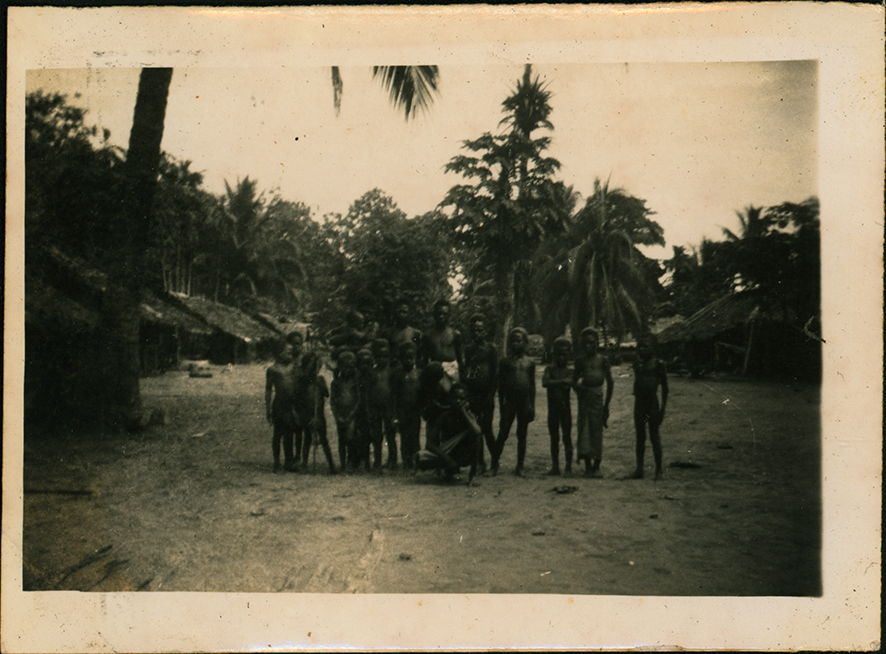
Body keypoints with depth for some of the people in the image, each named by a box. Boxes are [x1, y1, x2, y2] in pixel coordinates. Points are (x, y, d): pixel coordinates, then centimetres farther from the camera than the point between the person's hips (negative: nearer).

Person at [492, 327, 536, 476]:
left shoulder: (530, 362, 8)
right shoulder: (505, 361, 4)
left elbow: (532, 385, 10)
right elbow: (501, 385, 6)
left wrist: (532, 405, 4)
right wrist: (501, 405, 2)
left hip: (524, 402, 1)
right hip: (509, 401, -1)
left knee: (522, 435, 7)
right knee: (503, 433, -4)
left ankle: (520, 466, 14)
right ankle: (494, 465, 3)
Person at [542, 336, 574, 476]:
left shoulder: (570, 371, 3)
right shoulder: (550, 369, 4)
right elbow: (545, 383, -14)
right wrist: (562, 381, -19)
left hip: (565, 408, -1)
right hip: (552, 408, 2)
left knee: (567, 437, -2)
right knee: (554, 437, 7)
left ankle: (568, 467, 3)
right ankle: (555, 466, 15)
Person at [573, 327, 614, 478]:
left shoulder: (603, 360, 2)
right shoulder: (580, 361, 7)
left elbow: (609, 382, 5)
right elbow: (575, 379, 15)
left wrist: (607, 403, 2)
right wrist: (578, 389, -5)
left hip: (598, 395, -1)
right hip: (584, 396, 1)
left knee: (597, 429, 1)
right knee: (584, 428, -2)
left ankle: (596, 465, 12)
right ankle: (587, 465, 5)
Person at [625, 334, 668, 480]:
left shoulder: (658, 364, -6)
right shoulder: (637, 364, 9)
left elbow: (664, 388, -4)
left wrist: (663, 409, -7)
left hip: (652, 404, -5)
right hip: (639, 404, 5)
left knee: (654, 437, 0)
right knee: (640, 437, 9)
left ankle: (659, 469, 10)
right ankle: (639, 469, 14)